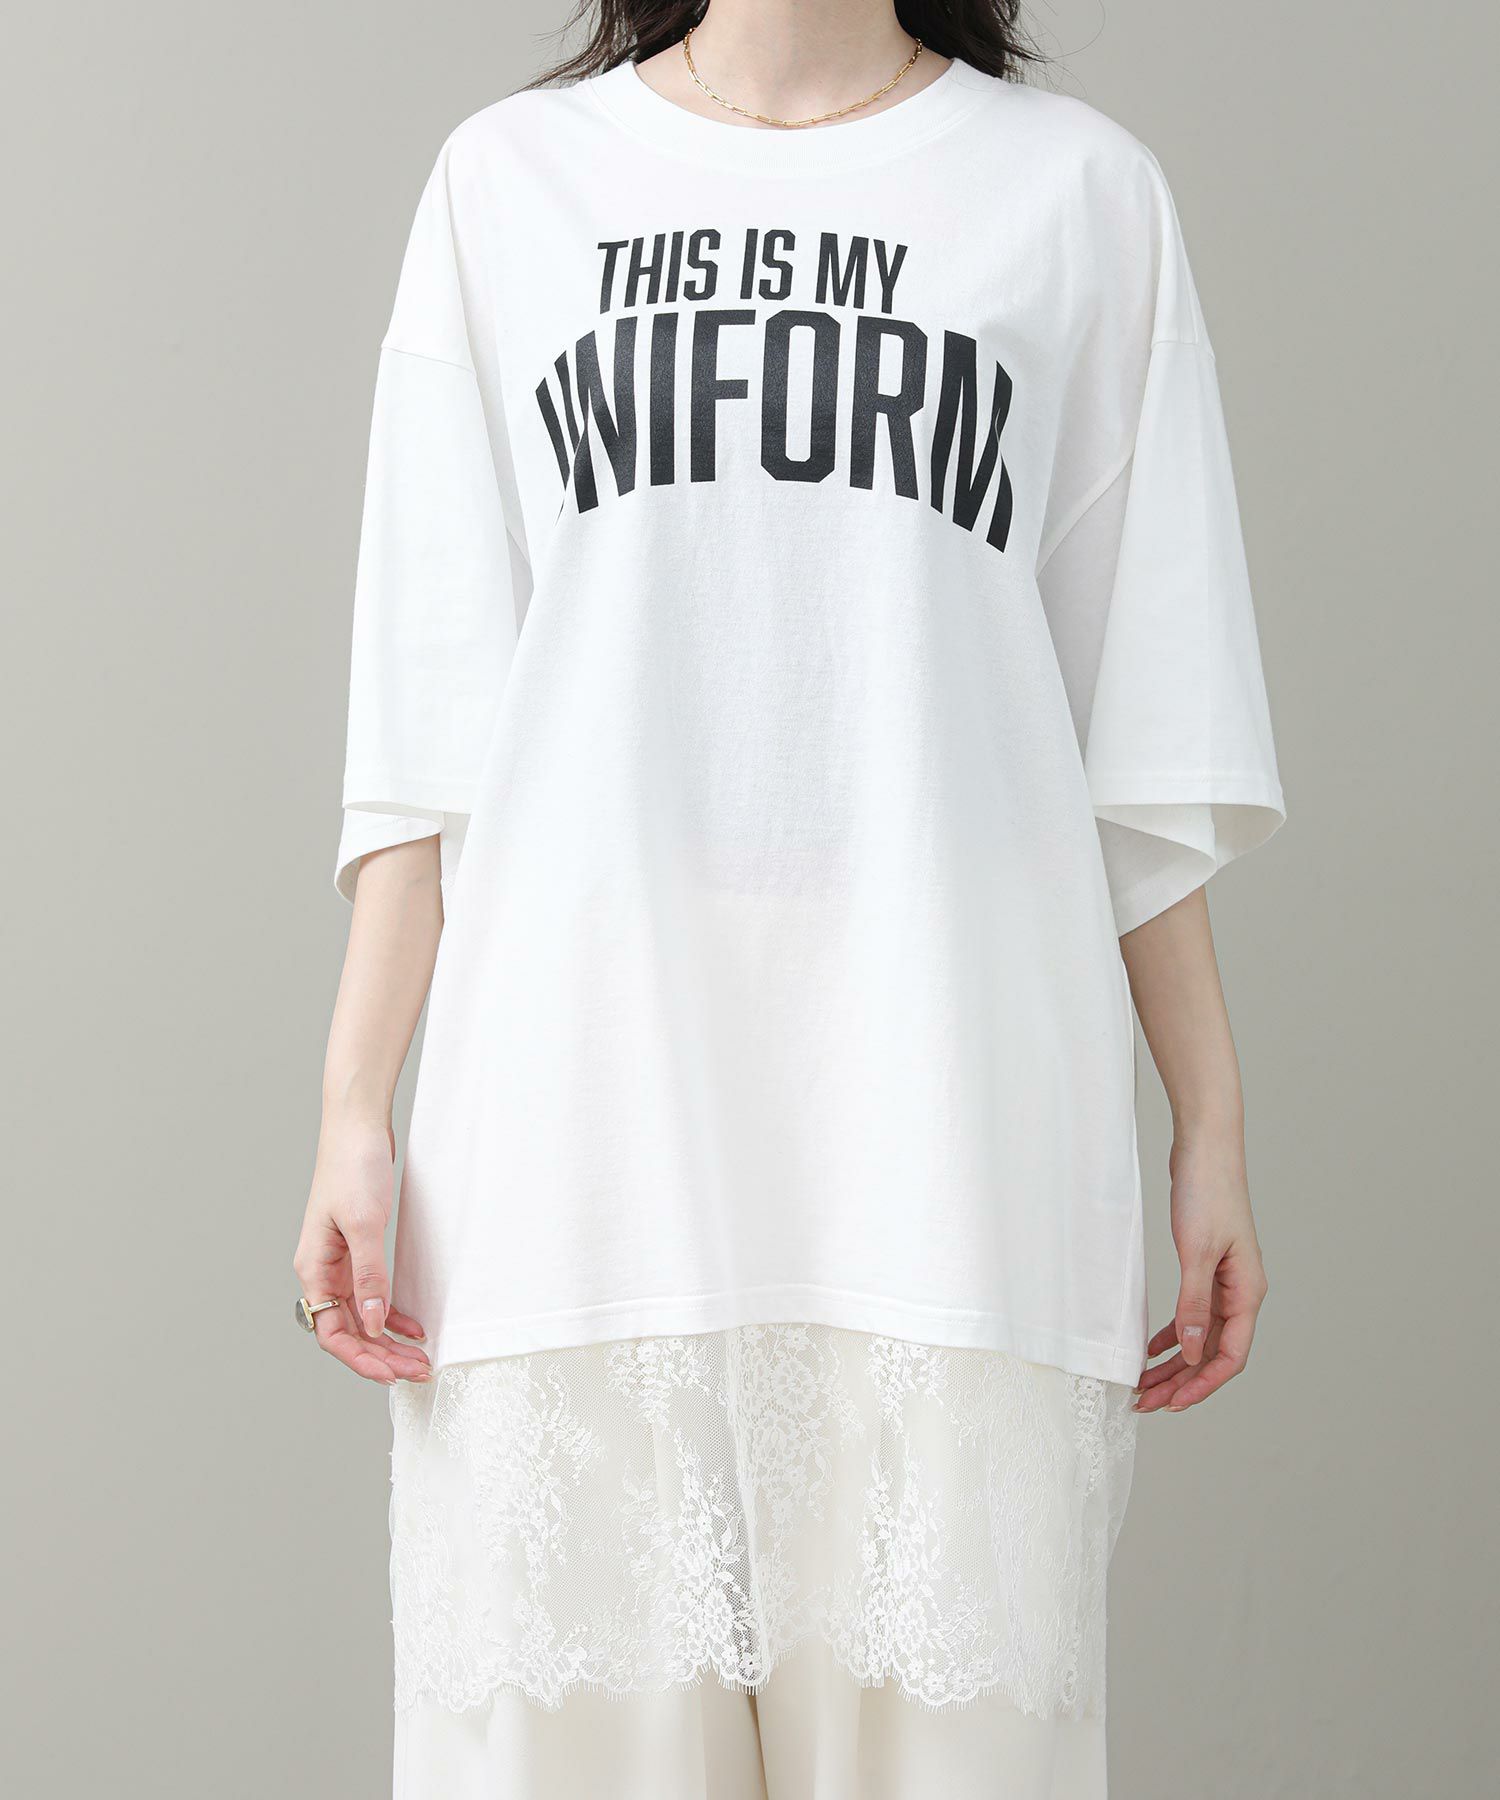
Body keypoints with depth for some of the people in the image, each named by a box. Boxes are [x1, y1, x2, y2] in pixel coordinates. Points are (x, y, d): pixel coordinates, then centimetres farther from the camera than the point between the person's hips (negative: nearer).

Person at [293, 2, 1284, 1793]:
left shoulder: (1075, 186, 10)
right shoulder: (510, 175, 12)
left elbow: (1150, 733, 9)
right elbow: (428, 718, 8)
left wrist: (1211, 1126, 6)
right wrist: (356, 1105, 2)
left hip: (947, 1107, 0)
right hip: (582, 1096, 1)